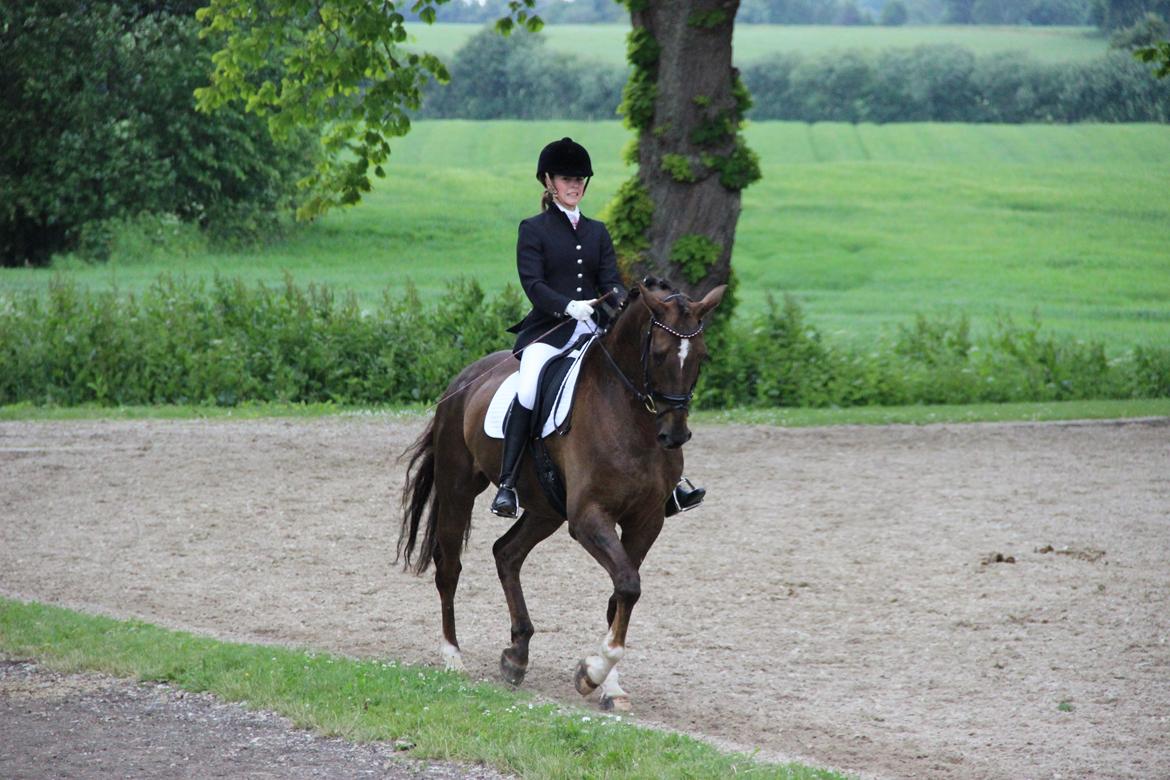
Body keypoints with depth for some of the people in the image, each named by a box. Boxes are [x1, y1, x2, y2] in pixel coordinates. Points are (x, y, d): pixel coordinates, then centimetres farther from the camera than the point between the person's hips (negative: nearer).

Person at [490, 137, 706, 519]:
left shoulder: (597, 232, 19)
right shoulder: (533, 230, 5)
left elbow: (611, 281, 9)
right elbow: (532, 283, -6)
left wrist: (622, 302, -15)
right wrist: (568, 306, -24)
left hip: (595, 330, 5)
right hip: (549, 329, -5)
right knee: (528, 391, -30)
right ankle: (507, 484, -29)